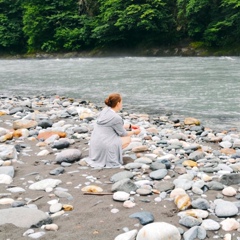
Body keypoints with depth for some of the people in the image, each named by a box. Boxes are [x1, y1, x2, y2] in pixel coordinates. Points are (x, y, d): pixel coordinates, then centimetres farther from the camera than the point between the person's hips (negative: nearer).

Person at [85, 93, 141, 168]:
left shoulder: (105, 110, 5)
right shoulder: (116, 117, -18)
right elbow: (123, 133, -2)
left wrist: (129, 126, 23)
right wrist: (134, 132, 16)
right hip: (104, 147, -7)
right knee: (128, 139, 11)